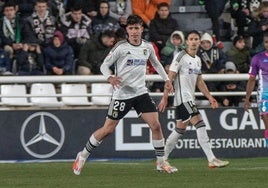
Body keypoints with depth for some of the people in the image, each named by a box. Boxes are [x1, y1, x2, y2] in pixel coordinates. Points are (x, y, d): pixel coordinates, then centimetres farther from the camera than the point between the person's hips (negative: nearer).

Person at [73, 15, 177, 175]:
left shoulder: (148, 47, 5)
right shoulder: (121, 47, -9)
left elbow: (156, 63, 24)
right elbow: (104, 65, -5)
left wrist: (166, 79, 18)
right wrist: (110, 77, -25)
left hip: (141, 93, 4)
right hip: (122, 94, -4)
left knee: (156, 125, -7)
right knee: (108, 129, -3)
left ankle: (161, 162, 6)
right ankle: (83, 156, 14)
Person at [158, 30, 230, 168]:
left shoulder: (197, 60, 16)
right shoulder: (180, 57, -9)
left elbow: (199, 82, 21)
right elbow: (170, 78, -11)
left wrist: (210, 97, 13)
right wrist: (164, 98, -15)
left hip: (189, 99, 9)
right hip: (182, 97, -9)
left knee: (180, 130, 13)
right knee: (200, 125, -16)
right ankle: (212, 160, -20)